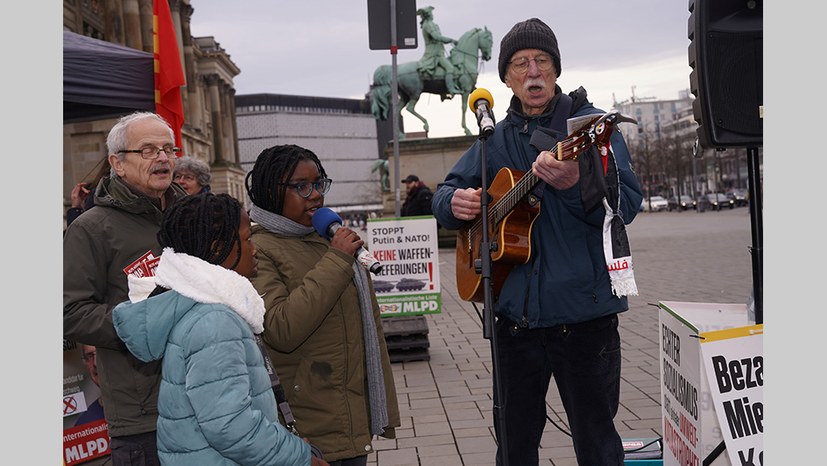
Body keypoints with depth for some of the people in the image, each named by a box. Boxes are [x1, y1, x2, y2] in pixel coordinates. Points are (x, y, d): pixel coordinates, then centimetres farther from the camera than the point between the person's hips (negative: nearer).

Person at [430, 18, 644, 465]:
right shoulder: (495, 140, 10)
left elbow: (627, 203, -15)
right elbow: (445, 192, 18)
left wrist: (575, 183, -34)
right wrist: (455, 203, -6)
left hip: (584, 312, -4)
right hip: (515, 313, 5)